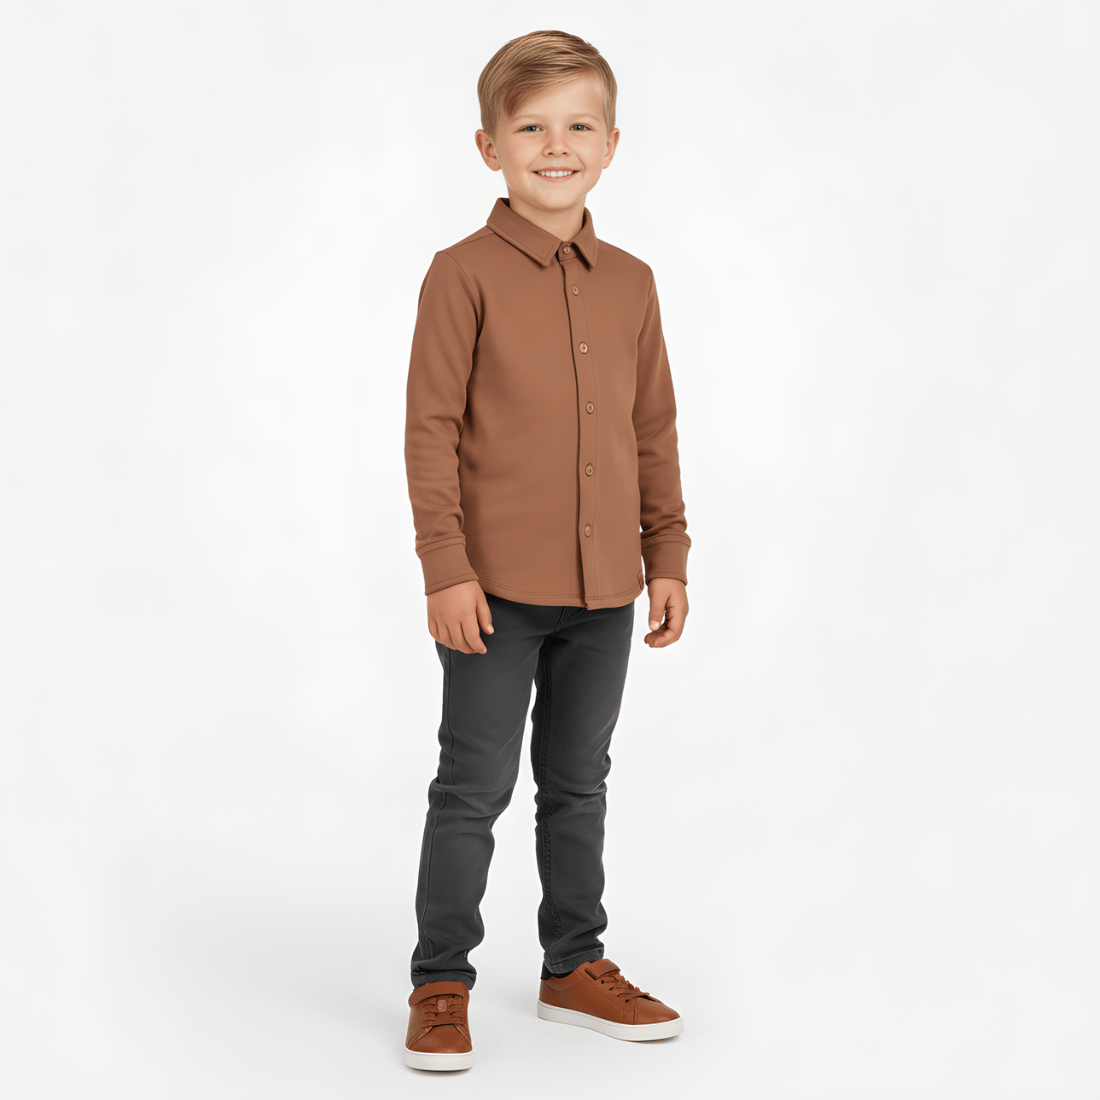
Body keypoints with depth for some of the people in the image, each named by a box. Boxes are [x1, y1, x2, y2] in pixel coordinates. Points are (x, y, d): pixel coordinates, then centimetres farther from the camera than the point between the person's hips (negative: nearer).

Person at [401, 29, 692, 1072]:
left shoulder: (631, 283, 7)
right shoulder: (464, 275, -7)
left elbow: (654, 429, 13)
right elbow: (431, 428, -8)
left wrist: (668, 556, 10)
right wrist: (446, 565, -13)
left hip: (605, 589, 5)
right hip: (496, 587, -4)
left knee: (579, 784, 16)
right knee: (472, 789, 3)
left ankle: (576, 966, 30)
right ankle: (440, 986, 16)